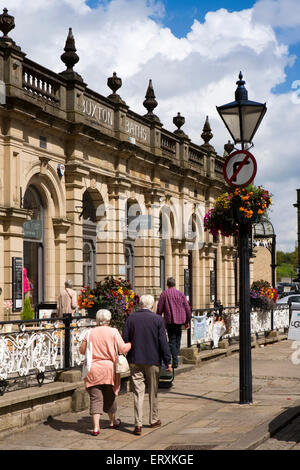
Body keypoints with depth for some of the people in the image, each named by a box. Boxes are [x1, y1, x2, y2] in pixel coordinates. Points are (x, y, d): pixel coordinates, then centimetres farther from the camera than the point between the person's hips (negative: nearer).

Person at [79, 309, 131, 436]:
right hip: (109, 368, 0)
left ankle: (96, 427, -8)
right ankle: (113, 421, 35)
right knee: (109, 396, 16)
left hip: (93, 369, 0)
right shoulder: (113, 332, -4)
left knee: (95, 398, 0)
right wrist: (131, 343, 10)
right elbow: (122, 349, -8)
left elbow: (82, 350, 9)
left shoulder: (90, 333, 1)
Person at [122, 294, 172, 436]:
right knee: (153, 391, 15)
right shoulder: (157, 319, -6)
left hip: (135, 360, 1)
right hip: (153, 361, -1)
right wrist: (167, 361, -2)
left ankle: (138, 424, -5)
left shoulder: (131, 318, -1)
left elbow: (124, 340, 0)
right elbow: (163, 342, -6)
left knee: (138, 392, 1)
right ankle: (154, 420, 27)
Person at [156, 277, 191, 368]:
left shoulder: (164, 294, -1)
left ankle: (175, 361, -11)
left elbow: (159, 309, -2)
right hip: (180, 320, 2)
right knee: (177, 340, 15)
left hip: (170, 321, -2)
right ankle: (175, 357, 22)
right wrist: (187, 321, 14)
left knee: (172, 341, -1)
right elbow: (187, 309, 6)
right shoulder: (181, 294, 6)